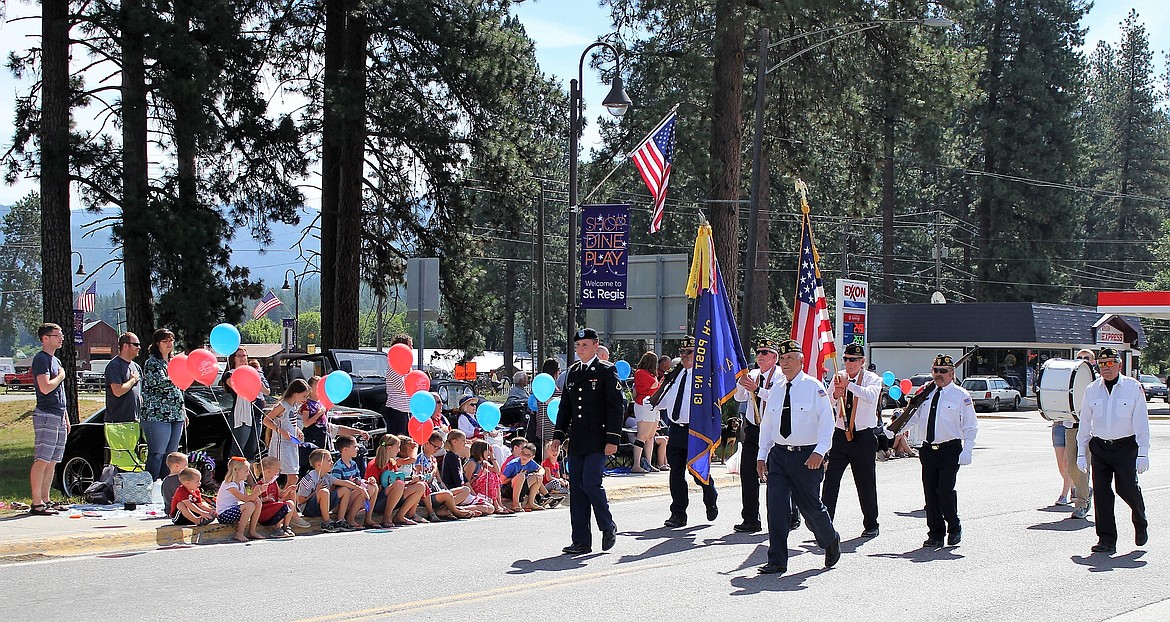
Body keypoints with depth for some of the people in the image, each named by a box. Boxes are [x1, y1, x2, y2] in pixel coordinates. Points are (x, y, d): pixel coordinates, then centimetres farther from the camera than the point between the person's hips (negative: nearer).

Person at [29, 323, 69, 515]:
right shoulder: (41, 359, -9)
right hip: (46, 415, -10)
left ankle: (45, 500, 15)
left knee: (52, 461, 10)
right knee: (42, 461, -11)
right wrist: (61, 376, -6)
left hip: (58, 416, 10)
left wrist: (66, 418, 23)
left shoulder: (56, 360, 21)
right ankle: (37, 504, -12)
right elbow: (45, 387, -22)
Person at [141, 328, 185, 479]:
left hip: (176, 416, 8)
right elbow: (162, 384, -21)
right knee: (157, 455, -8)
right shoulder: (152, 363, -6)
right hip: (157, 415, -8)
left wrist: (183, 412, 22)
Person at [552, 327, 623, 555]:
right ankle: (581, 541, 8)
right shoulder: (572, 372, 15)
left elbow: (616, 406, -7)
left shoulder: (607, 371, -3)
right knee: (576, 488, 4)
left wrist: (612, 439, -13)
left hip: (597, 440, -6)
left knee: (591, 483, -15)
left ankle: (608, 527, 8)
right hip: (576, 441, 6)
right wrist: (558, 435, 11)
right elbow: (565, 406, 20)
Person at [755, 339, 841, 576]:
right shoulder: (775, 388, 10)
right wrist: (762, 455, 11)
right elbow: (767, 423, 15)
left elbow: (827, 421, -8)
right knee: (776, 507, -3)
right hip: (778, 454, 4)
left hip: (807, 456, -4)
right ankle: (777, 561, 2)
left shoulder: (814, 387, -5)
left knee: (810, 505, 4)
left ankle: (830, 541, 34)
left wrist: (819, 451, -19)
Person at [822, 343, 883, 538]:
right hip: (841, 434, 2)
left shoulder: (872, 379, -3)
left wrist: (849, 385, -35)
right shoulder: (838, 377, 7)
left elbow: (871, 395, -24)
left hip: (864, 436, -2)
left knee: (866, 483, 5)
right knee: (830, 479, -6)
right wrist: (835, 395, -21)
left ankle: (871, 525, 19)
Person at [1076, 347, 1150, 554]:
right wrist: (1081, 453, 8)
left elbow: (1141, 422, -2)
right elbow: (1085, 423, 11)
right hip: (1099, 446, 3)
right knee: (1101, 491, -3)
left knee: (1127, 488, -5)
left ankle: (1140, 524, 28)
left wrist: (1143, 453, -6)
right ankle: (1106, 540, 4)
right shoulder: (1092, 390, 6)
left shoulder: (1133, 388, -3)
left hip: (1125, 446, -3)